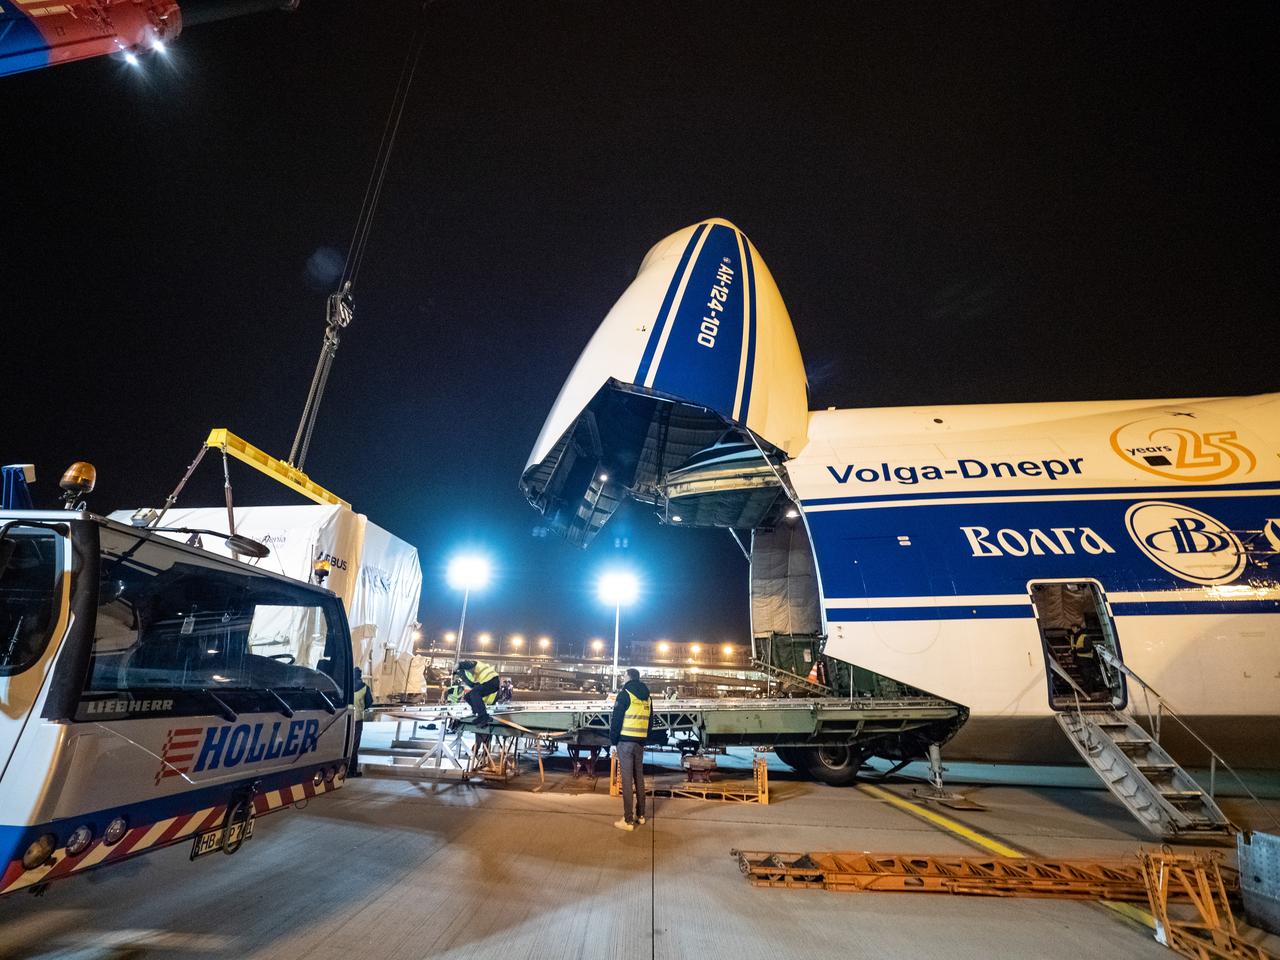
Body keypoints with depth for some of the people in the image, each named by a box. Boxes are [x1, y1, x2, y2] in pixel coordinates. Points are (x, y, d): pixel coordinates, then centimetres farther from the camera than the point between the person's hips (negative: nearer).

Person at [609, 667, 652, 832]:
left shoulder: (625, 693, -8)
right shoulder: (647, 697, 11)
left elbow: (616, 720, -11)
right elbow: (650, 721, 15)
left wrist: (613, 742, -4)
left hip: (625, 741, -6)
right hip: (640, 742, 6)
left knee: (627, 779, -4)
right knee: (639, 777, 15)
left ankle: (628, 820, -2)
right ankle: (640, 815, 24)